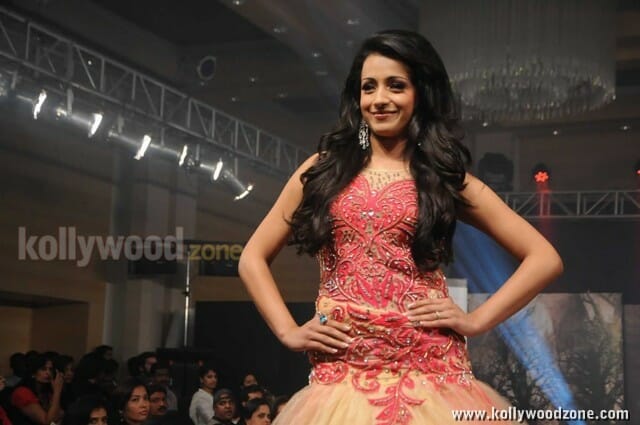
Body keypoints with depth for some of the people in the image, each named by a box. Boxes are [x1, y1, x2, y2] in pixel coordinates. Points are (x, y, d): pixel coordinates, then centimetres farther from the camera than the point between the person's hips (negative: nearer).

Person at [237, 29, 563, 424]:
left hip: (428, 369, 0)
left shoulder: (446, 177, 7)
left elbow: (545, 257, 6)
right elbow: (253, 258, 14)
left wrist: (476, 319, -3)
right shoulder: (324, 169, 9)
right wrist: (289, 330, 2)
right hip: (341, 372, 1)